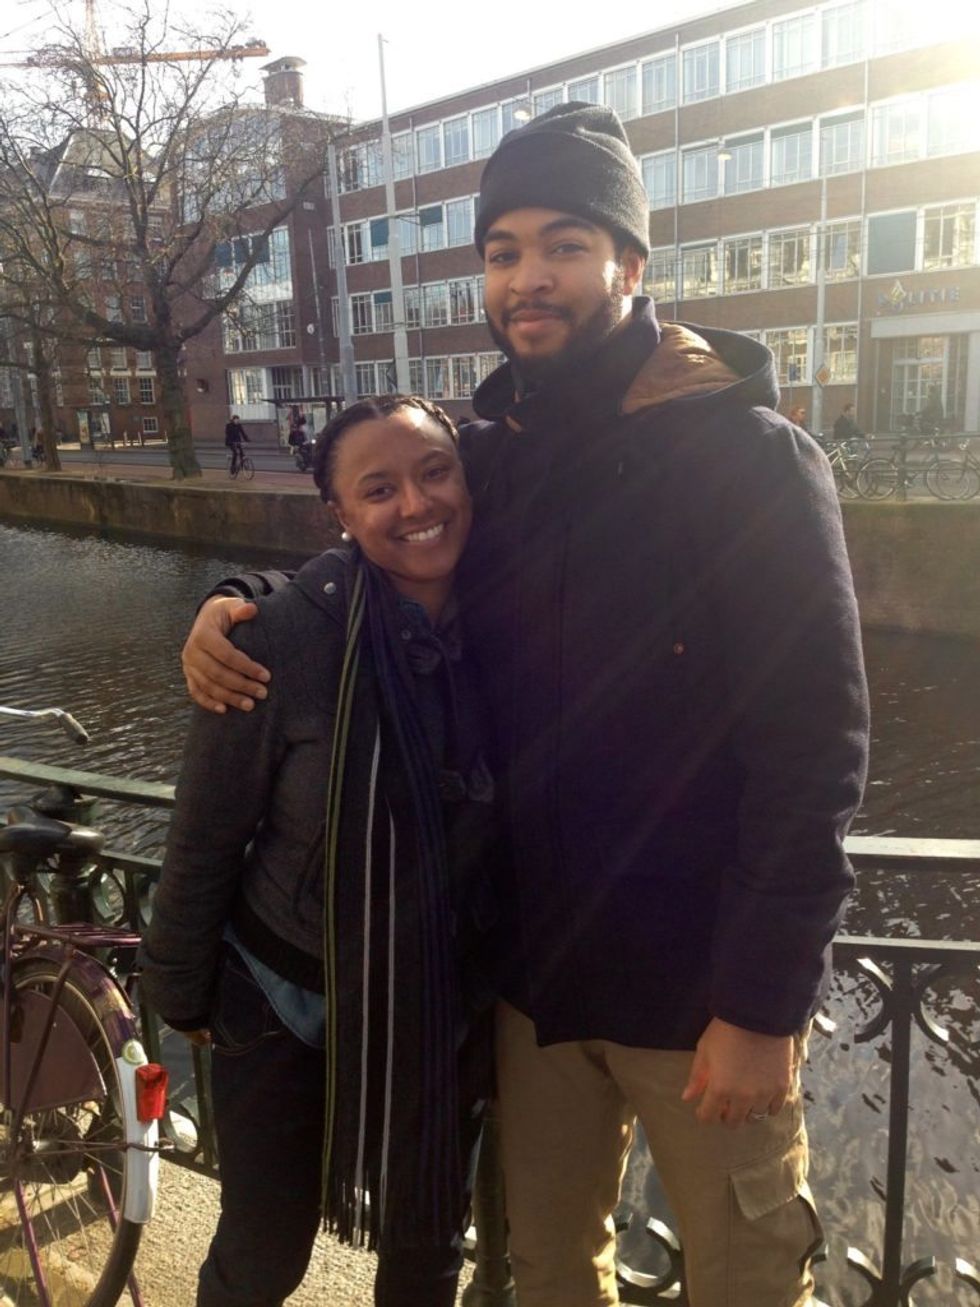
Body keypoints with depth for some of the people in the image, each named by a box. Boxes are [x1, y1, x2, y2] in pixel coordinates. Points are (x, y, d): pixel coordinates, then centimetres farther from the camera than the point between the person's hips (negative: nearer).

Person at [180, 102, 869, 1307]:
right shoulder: (488, 452, 4)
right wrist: (242, 600, -4)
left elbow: (813, 744, -16)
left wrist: (764, 1004, -17)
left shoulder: (748, 456, -13)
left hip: (700, 982, -5)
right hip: (536, 961, 5)